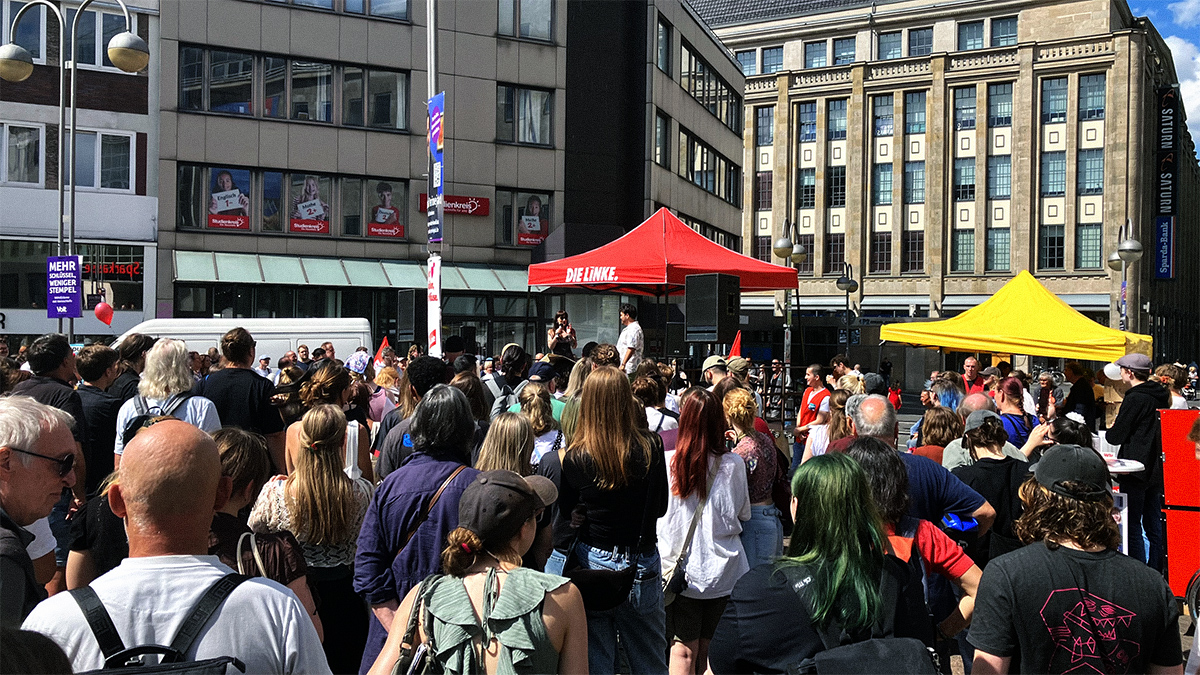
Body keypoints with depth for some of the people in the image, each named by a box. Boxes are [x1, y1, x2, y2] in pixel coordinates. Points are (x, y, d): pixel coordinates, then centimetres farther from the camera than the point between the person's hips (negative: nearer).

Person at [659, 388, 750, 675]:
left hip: (680, 568, -1)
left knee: (683, 651, 8)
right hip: (722, 569, 1)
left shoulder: (667, 462, -13)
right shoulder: (733, 464, -10)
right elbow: (744, 514, 4)